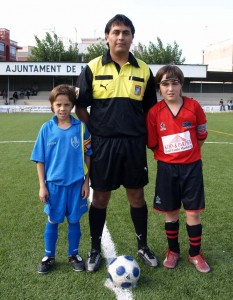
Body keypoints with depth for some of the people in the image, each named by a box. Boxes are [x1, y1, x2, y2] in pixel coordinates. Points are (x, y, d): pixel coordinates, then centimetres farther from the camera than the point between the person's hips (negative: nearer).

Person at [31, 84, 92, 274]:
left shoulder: (81, 127, -6)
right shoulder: (46, 128, -5)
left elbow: (87, 156, -1)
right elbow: (40, 160, -1)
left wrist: (86, 182, -2)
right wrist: (42, 186, -2)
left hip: (76, 183, 0)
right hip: (54, 184, 0)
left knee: (74, 220, 13)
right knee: (53, 221, 14)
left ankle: (74, 255, 32)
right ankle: (49, 256, 30)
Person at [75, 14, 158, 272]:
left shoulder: (143, 71, 5)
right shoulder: (93, 68, -1)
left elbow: (150, 109, 11)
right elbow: (80, 107, 2)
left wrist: (146, 136, 3)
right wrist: (94, 133, -2)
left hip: (134, 143, 2)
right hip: (102, 143, -1)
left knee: (136, 195, 11)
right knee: (100, 197, 8)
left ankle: (142, 246, 29)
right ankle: (95, 249, 25)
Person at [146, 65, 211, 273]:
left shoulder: (194, 107, -8)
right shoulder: (154, 112, -8)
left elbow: (201, 137, 4)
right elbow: (152, 144, 0)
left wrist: (186, 152, 7)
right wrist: (169, 155, 1)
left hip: (191, 167, 0)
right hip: (167, 168, 1)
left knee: (193, 212, 5)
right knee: (170, 212, 12)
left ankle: (195, 254, 24)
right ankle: (173, 251, 32)